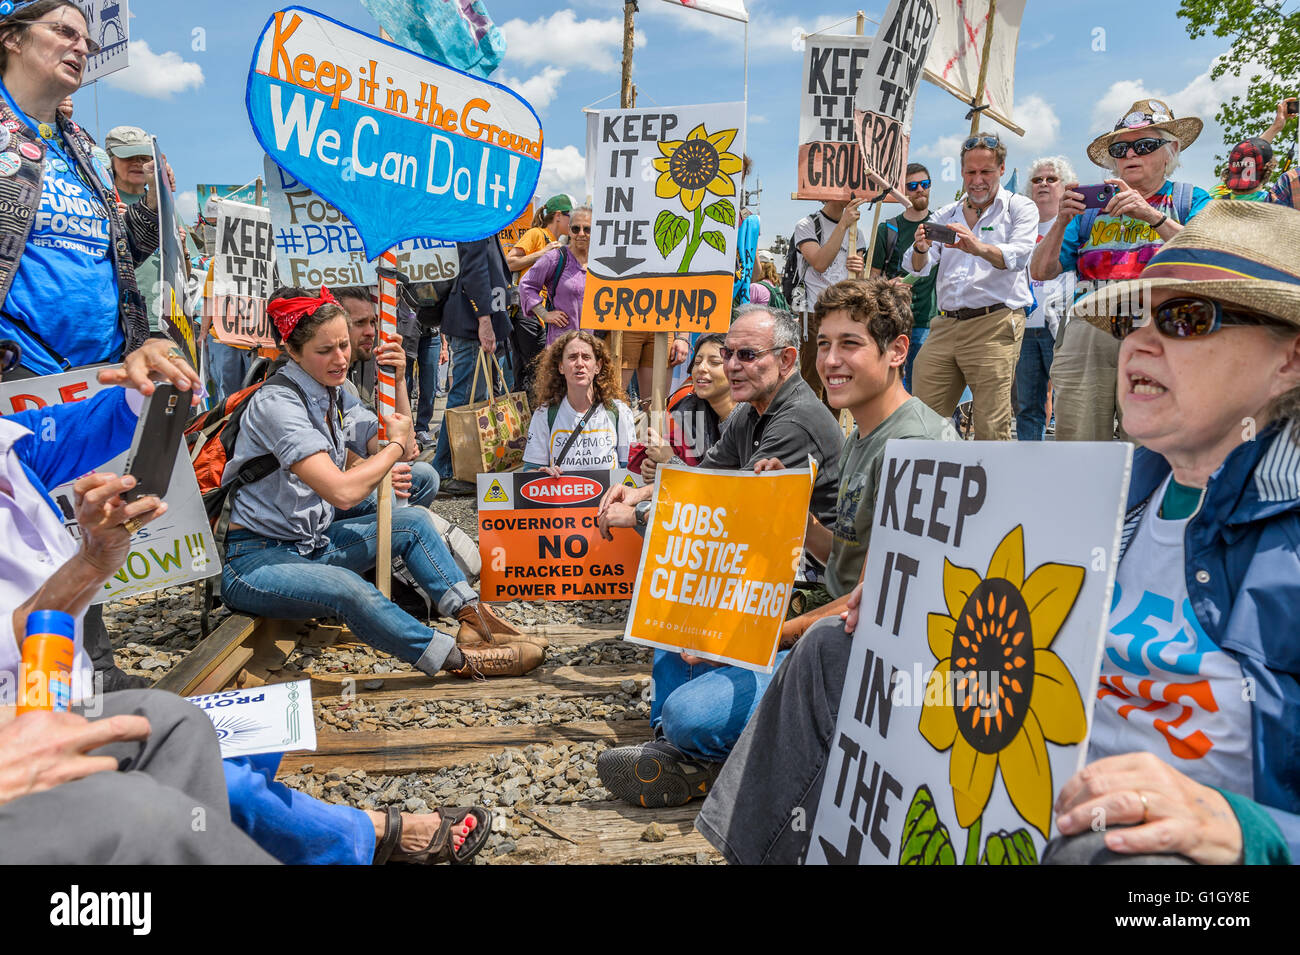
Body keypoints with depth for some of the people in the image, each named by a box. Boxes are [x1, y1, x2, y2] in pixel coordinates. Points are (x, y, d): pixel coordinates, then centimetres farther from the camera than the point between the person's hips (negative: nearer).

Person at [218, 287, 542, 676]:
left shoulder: (336, 397, 6)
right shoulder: (276, 403, -22)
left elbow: (401, 451, 8)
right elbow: (344, 492, -31)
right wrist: (397, 444, -15)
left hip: (312, 542, 9)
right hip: (257, 560, -9)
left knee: (414, 521, 3)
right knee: (348, 589, -35)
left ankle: (471, 615, -3)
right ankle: (459, 659, -27)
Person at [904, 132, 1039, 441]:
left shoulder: (1019, 208, 9)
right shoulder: (945, 216, 21)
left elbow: (1018, 256, -10)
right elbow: (917, 268, 10)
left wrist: (980, 248, -31)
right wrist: (920, 250, -15)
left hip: (994, 326, -4)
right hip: (945, 326, 4)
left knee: (991, 429, -8)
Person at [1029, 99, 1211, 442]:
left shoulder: (1189, 200, 12)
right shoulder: (1091, 206, 18)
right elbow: (1041, 272, 12)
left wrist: (1152, 216, -13)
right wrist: (1062, 221, -3)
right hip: (1085, 338, 2)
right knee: (1073, 444, -2)